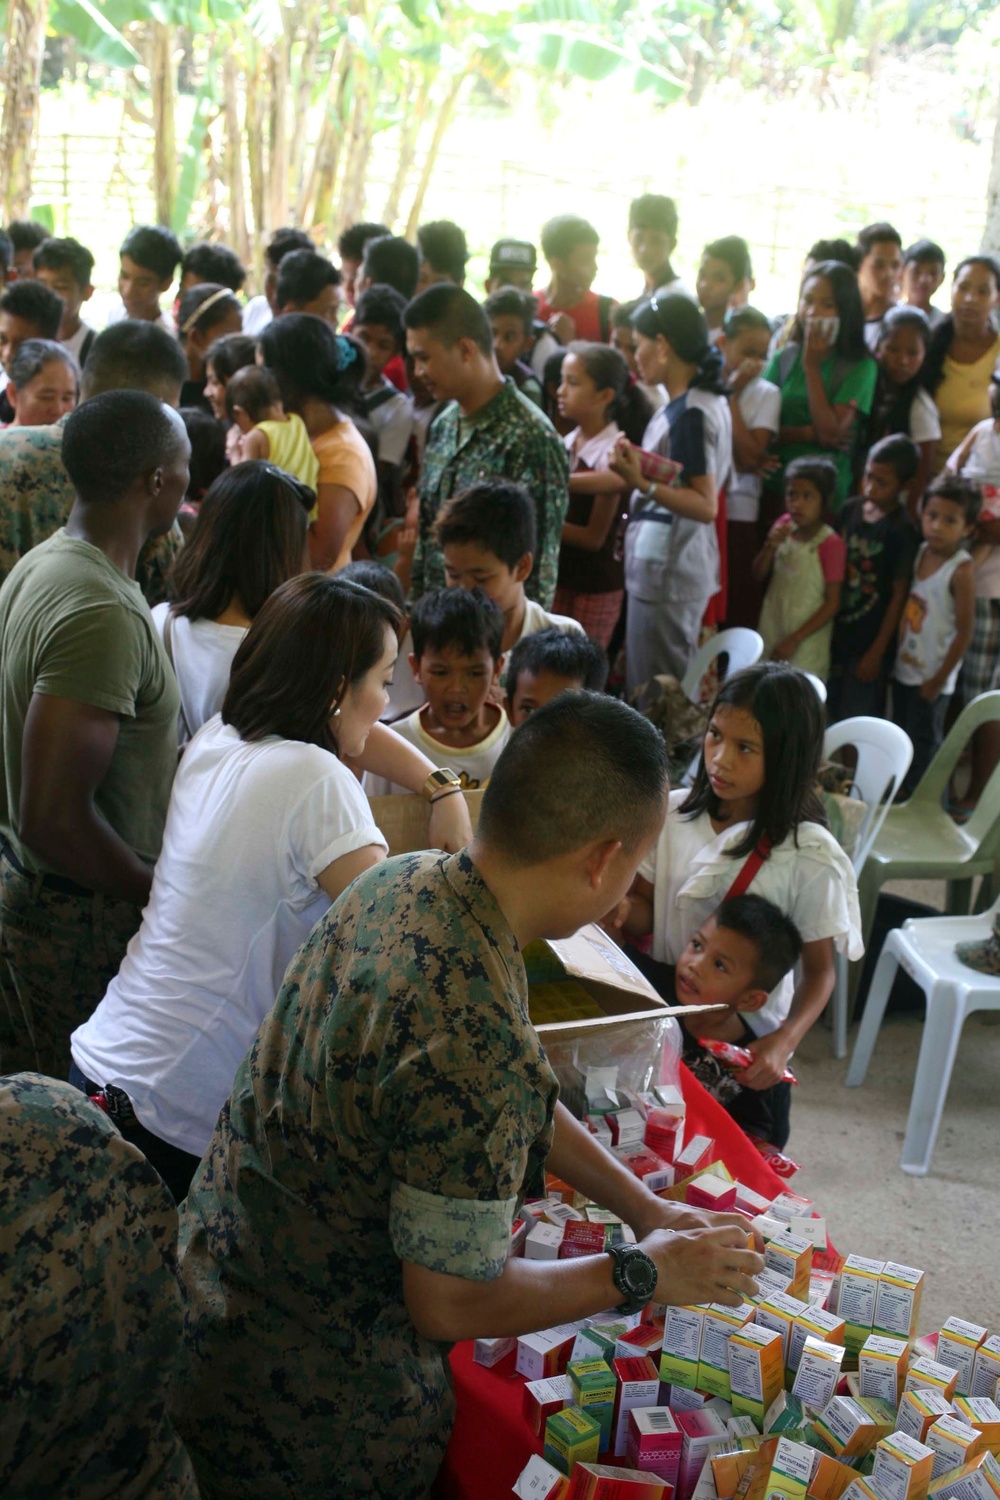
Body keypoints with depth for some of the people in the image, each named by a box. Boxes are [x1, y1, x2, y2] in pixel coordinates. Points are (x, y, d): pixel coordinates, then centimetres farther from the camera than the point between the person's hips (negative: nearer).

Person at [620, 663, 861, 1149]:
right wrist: (620, 909, -18)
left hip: (748, 1053, -3)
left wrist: (783, 1041, -26)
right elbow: (646, 911, 4)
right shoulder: (674, 813, -7)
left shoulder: (809, 856, -18)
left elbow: (819, 970, -10)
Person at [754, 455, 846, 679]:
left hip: (806, 643, -5)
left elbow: (832, 603, -14)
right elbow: (759, 575, 7)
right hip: (772, 631, 5)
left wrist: (795, 639, -17)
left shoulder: (830, 544, -16)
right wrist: (770, 546, -13)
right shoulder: (784, 526, 0)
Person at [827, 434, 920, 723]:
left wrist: (877, 652, -12)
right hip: (837, 633, 6)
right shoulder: (850, 509, 1)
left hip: (870, 642, -6)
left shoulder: (901, 531, -15)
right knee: (828, 717, 16)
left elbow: (899, 596, -13)